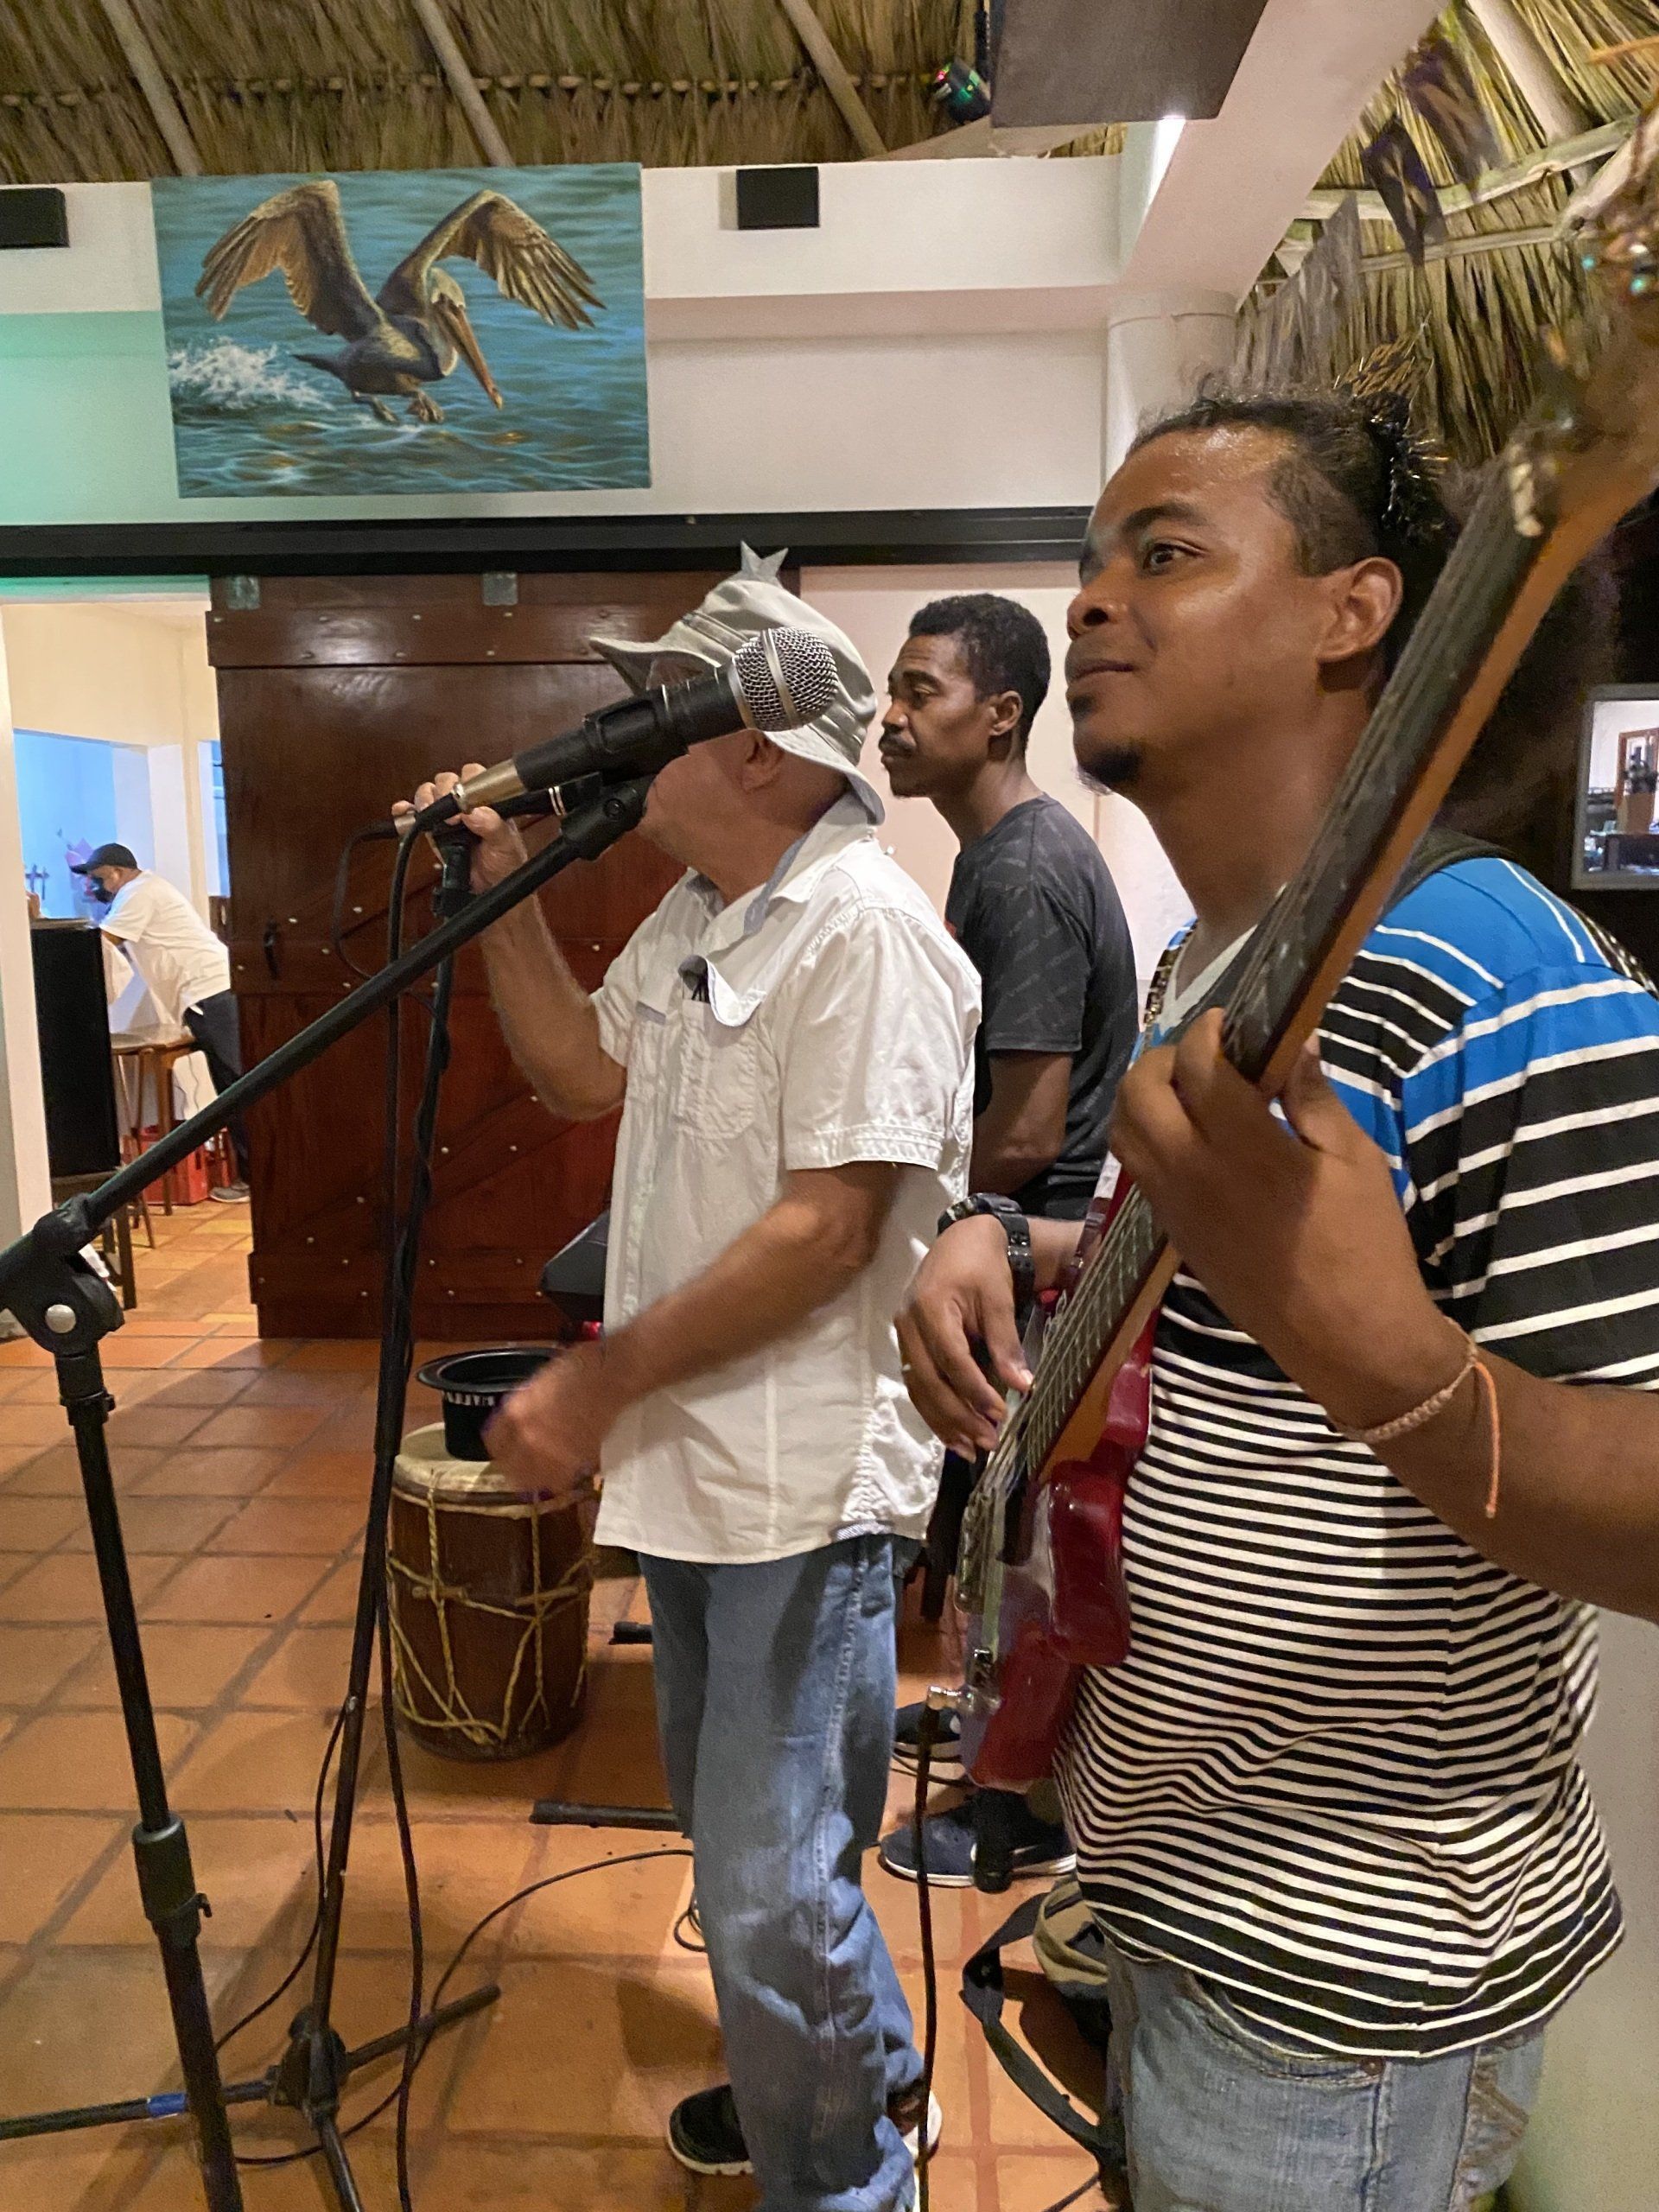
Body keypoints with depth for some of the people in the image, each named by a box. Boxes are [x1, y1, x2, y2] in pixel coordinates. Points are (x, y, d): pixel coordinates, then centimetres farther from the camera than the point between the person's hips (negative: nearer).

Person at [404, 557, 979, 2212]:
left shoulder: (859, 925, -19)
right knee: (734, 1829, 25)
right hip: (691, 1452, 10)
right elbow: (586, 1072, 18)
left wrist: (600, 1379, -20)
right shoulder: (695, 913, 11)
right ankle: (863, 2072, 49)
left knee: (770, 1889, -2)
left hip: (801, 1482, -10)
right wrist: (504, 895, 9)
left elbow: (828, 1225, -24)